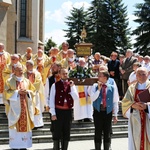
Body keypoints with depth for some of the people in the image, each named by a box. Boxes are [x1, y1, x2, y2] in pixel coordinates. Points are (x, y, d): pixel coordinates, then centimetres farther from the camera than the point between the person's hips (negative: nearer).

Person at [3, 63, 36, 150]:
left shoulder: (27, 81, 12)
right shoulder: (9, 81, 2)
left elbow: (33, 91, 12)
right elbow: (6, 93, -6)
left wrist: (27, 91, -8)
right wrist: (17, 92, -15)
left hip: (25, 108, 3)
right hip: (15, 108, -3)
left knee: (25, 126, 3)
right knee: (15, 127, -4)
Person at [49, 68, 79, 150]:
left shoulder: (71, 85, 8)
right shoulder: (55, 85, -2)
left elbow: (76, 98, -3)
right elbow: (52, 100, -5)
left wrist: (71, 87, -13)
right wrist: (53, 113, -9)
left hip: (68, 111, 3)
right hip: (58, 111, -3)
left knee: (66, 132, 10)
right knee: (57, 132, 2)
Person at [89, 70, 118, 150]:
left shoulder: (112, 88, 0)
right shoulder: (95, 86, 0)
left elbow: (115, 102, 3)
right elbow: (92, 98, -10)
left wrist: (115, 115, 2)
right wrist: (99, 89, -15)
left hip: (108, 112, 0)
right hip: (98, 112, 0)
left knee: (107, 133, 7)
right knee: (98, 133, 6)